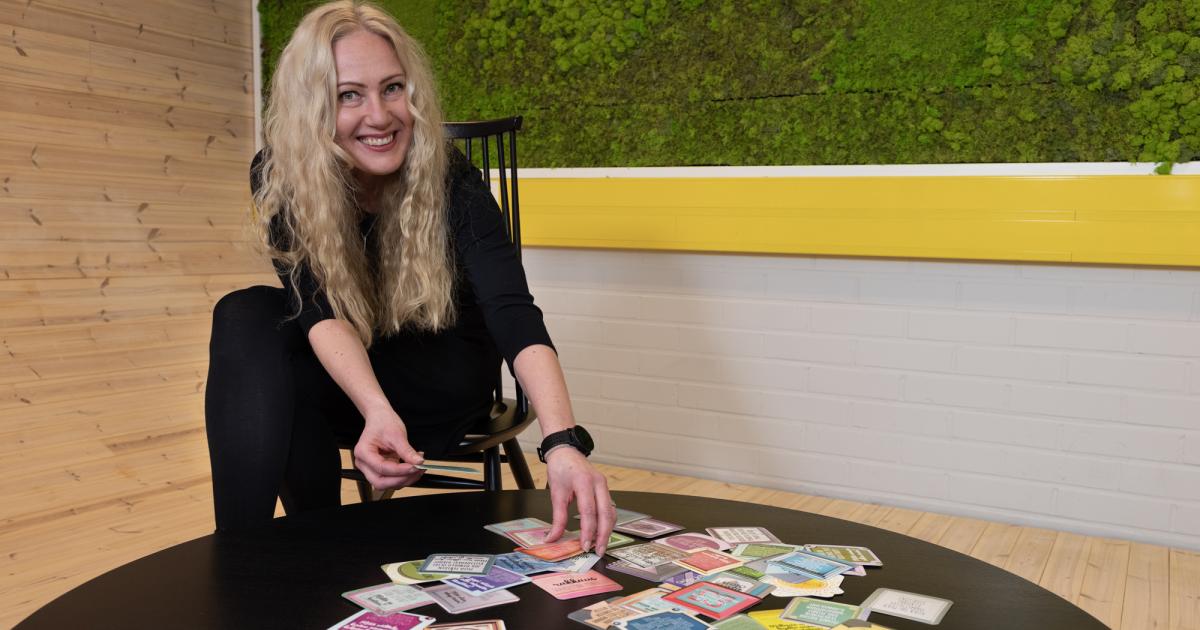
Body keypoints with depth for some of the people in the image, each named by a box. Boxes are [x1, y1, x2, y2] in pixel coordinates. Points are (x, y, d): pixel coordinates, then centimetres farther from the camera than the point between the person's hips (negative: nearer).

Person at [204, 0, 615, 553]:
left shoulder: (451, 181, -24)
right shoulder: (278, 177, -18)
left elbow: (514, 315, -36)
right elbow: (322, 311, -29)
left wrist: (563, 444, -53)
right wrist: (378, 411, -49)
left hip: (444, 385, -2)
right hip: (346, 380, 3)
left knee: (260, 381, -28)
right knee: (245, 317, -27)